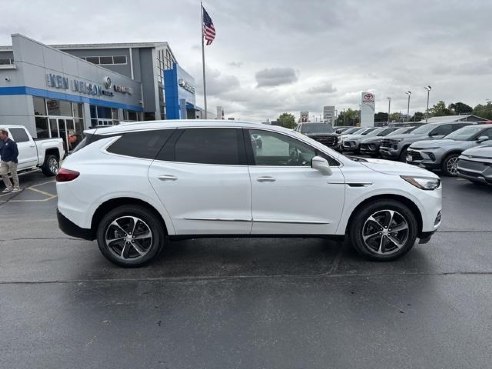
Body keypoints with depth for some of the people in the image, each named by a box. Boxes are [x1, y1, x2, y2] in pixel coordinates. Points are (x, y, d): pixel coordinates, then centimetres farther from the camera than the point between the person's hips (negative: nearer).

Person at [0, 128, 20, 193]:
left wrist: (12, 160, -18)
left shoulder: (11, 143, -13)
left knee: (14, 174, 2)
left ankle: (17, 187, 12)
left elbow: (16, 152, -15)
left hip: (11, 161, -8)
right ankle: (9, 187, 17)